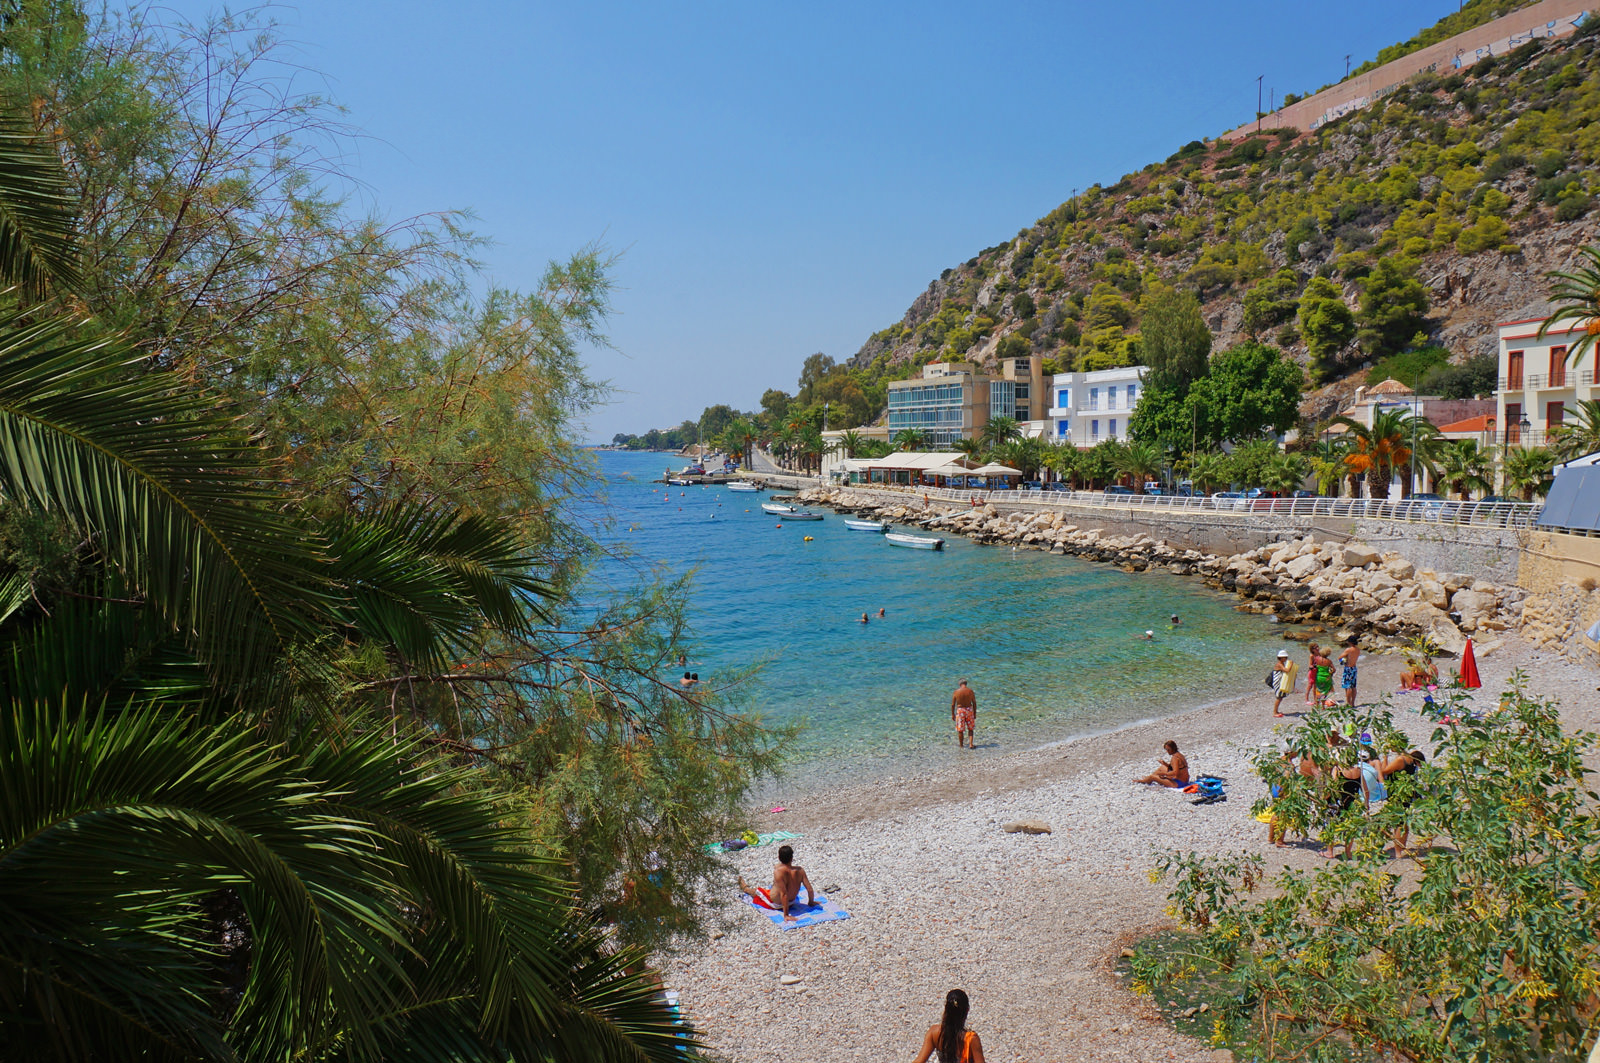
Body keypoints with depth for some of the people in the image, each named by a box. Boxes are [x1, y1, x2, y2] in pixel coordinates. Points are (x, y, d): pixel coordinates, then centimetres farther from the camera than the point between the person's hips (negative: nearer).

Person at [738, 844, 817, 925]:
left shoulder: (778, 871, -34)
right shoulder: (800, 870, -21)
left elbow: (783, 894, -34)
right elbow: (810, 889, -18)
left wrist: (786, 915, -29)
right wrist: (811, 902, 3)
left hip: (775, 904, -4)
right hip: (792, 901, 4)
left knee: (756, 890, 25)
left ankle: (745, 888, 57)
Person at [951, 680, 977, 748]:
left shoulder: (956, 692, -6)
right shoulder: (971, 691, -3)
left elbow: (953, 704, -3)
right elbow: (974, 703, 0)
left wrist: (952, 714, 6)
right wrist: (975, 713, 9)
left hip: (960, 711, -1)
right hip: (969, 710, 1)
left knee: (960, 730, 9)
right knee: (970, 729, 14)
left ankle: (961, 746, 15)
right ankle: (971, 744, 2)